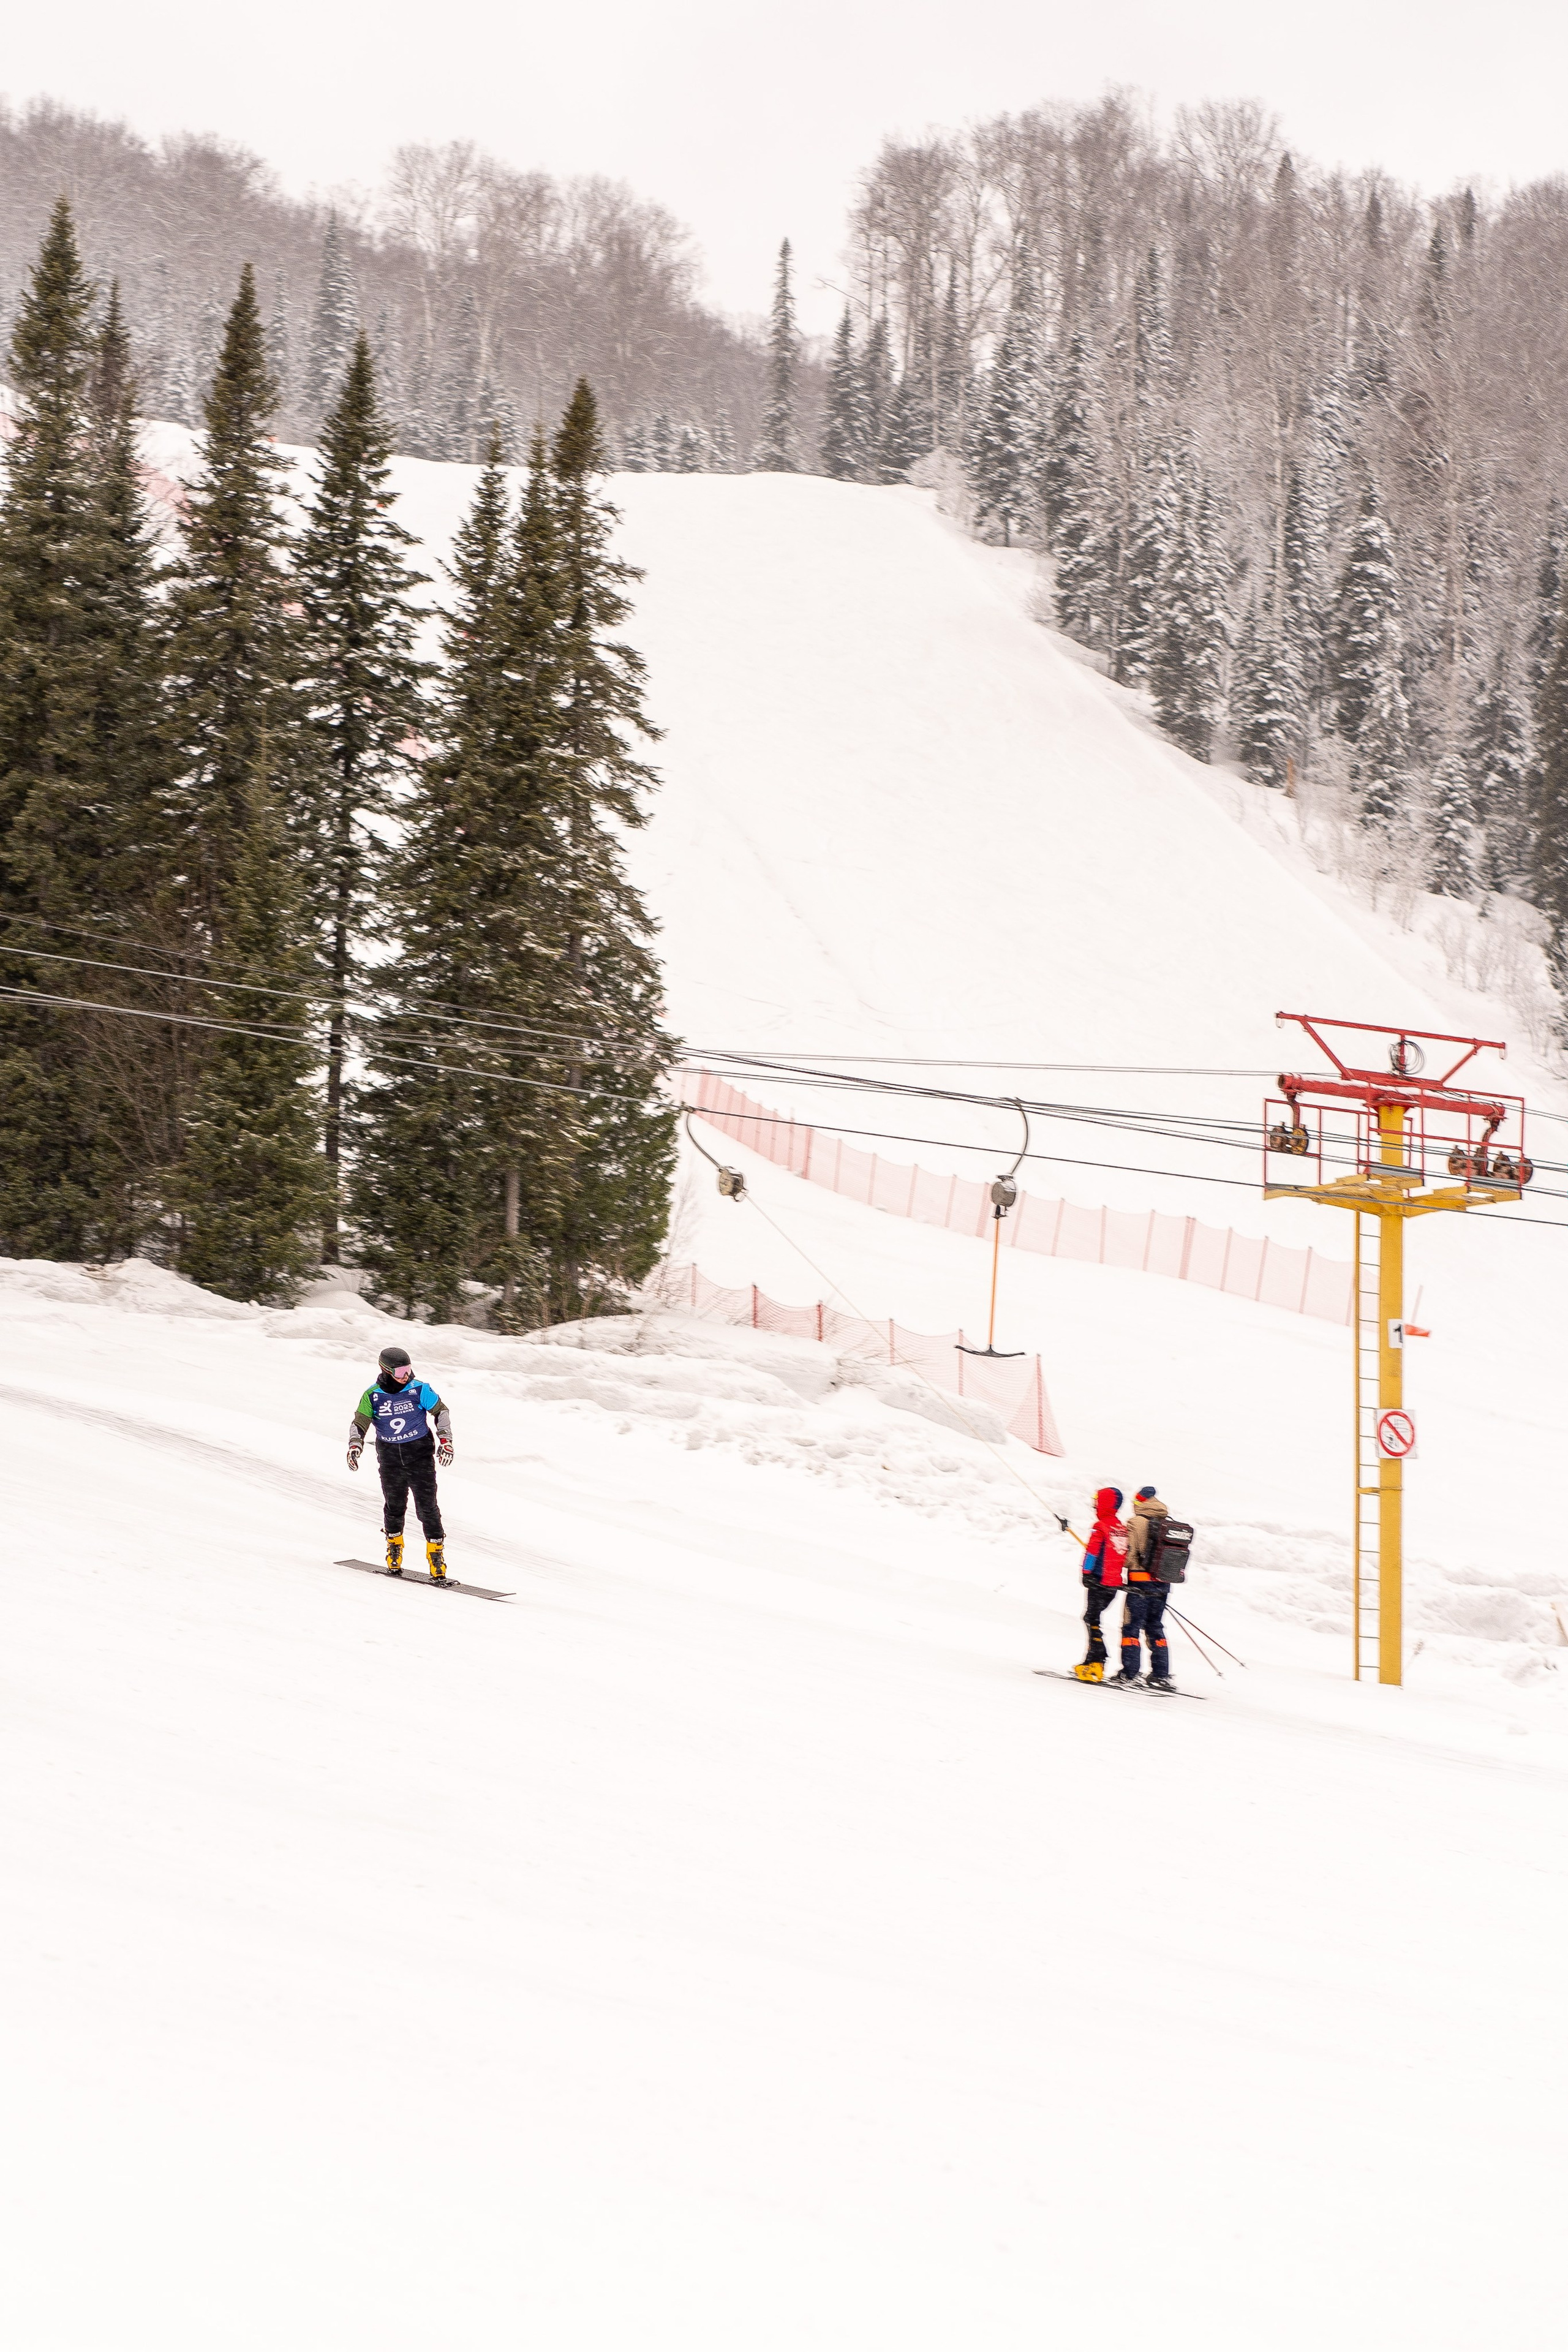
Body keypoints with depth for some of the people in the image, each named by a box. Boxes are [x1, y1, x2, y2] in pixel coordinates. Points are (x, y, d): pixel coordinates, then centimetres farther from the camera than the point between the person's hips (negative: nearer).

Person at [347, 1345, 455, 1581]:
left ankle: (436, 1554, 0)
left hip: (420, 1455, -1)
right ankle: (394, 1548, 30)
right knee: (394, 1506, 7)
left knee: (427, 1507, -7)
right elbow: (359, 1423, -2)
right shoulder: (373, 1396, -7)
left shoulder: (419, 1390, -8)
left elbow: (441, 1411, 1)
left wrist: (445, 1440, -8)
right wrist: (355, 1445, -19)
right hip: (390, 1461, 1)